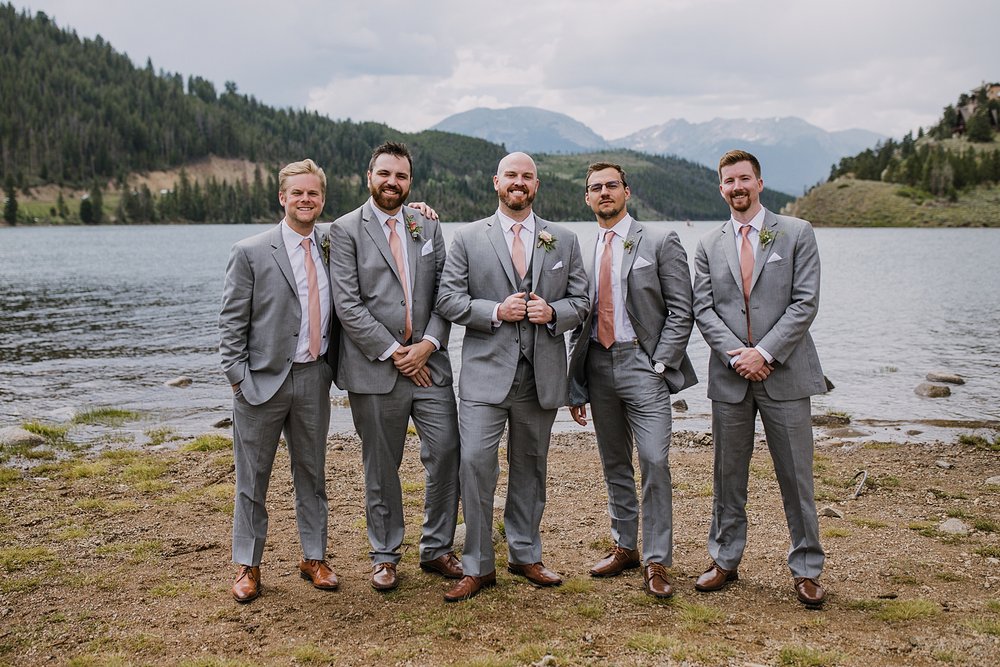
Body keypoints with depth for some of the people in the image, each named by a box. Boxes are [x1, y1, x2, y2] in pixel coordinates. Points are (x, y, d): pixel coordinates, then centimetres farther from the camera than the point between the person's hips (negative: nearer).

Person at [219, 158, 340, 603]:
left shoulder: (332, 249, 6)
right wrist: (238, 377, -10)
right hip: (264, 379, -3)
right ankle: (248, 566, 20)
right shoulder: (251, 253, -5)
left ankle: (313, 558, 27)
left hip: (314, 378, 4)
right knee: (252, 478, 7)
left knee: (312, 473, 14)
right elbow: (232, 322, -6)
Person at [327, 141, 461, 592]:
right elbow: (347, 304, -8)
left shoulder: (429, 227, 12)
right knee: (381, 466, 7)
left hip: (428, 361, 3)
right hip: (375, 367, -3)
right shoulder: (346, 230, -1)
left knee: (447, 452, 0)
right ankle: (385, 556, 23)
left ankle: (436, 549, 18)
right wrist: (393, 351, -12)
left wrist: (429, 344, -8)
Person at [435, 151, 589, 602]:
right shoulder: (468, 238, 4)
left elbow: (581, 301, 10)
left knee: (530, 468, 13)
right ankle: (478, 566, 3)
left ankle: (525, 555, 28)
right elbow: (448, 299, -1)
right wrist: (495, 311, -15)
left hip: (541, 376, 3)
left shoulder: (564, 241, 10)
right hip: (486, 372, -2)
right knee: (475, 463, -10)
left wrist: (552, 312, -11)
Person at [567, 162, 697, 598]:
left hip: (642, 364, -5)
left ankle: (656, 563, -1)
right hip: (598, 365, 5)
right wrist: (575, 385, 10)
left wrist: (659, 365, -12)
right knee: (614, 465, 13)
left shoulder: (660, 243, -1)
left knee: (654, 462, -10)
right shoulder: (581, 251, 12)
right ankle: (625, 547, 26)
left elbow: (680, 311, -4)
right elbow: (577, 319, 14)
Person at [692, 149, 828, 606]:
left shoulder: (797, 234, 2)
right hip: (730, 378, 3)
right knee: (728, 476, 11)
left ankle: (806, 569, 17)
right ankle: (725, 560, 25)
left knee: (796, 476, 3)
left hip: (784, 374, -2)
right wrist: (737, 356, -10)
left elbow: (805, 302, -6)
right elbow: (703, 310, 3)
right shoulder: (708, 246, 9)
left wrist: (764, 352, -13)